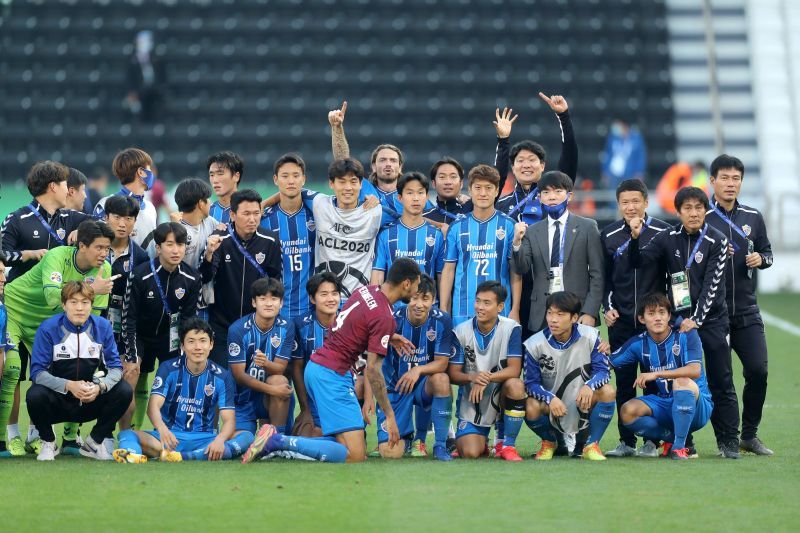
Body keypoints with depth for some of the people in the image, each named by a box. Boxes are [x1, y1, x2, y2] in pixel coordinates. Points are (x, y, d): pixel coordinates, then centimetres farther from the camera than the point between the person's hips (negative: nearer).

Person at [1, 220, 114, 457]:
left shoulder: (103, 269, -13)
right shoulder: (57, 257, -29)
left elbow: (93, 313, -4)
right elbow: (53, 297, -45)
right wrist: (90, 289, -44)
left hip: (44, 322, 6)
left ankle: (34, 437, 9)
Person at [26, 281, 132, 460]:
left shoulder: (102, 327, -6)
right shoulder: (48, 328, -14)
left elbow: (115, 367, -6)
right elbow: (37, 372, -18)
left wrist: (100, 387, -27)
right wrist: (68, 385, -33)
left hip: (90, 402, 3)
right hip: (58, 402, -2)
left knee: (124, 391, -21)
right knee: (35, 396, -34)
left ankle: (93, 443, 1)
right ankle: (48, 444, -2)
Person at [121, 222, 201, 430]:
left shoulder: (191, 278, -15)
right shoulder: (140, 275, -24)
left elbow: (189, 318, -5)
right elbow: (129, 317, -17)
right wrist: (131, 357, -19)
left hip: (169, 335, 3)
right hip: (139, 335, -3)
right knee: (133, 386, -12)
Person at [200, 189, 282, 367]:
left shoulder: (270, 241, -6)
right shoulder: (219, 239, -11)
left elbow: (276, 279, 6)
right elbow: (204, 278, -18)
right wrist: (209, 253, -36)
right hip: (222, 322, -2)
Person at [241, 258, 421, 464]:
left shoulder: (368, 290, 8)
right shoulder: (384, 317, -17)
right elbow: (372, 369, -17)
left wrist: (390, 337, 22)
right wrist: (390, 416, -12)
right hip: (332, 375, -10)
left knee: (343, 442, 12)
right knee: (355, 455, -13)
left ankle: (273, 442, -1)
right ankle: (278, 441, -18)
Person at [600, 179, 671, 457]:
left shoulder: (663, 232, -2)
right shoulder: (609, 235, 5)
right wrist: (607, 307, 2)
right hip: (620, 320, 2)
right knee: (624, 380, 3)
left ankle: (652, 440, 7)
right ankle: (626, 441, 10)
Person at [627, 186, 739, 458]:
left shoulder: (717, 241, -5)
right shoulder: (668, 239, 4)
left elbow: (712, 285, -11)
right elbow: (638, 262, 0)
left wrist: (696, 320, -17)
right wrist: (635, 239, -18)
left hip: (711, 320, -2)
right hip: (678, 319, 2)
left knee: (721, 383, -1)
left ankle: (728, 441, 5)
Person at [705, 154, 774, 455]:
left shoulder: (753, 217, 10)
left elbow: (767, 251, 18)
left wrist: (760, 259, -4)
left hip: (747, 312, 3)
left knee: (758, 370, -7)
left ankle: (750, 435, 8)